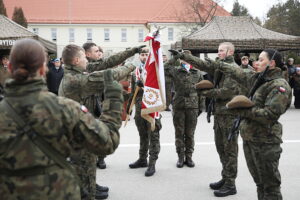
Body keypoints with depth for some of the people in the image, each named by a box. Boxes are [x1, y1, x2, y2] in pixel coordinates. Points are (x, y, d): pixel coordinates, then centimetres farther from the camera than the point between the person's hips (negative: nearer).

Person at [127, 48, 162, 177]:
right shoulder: (135, 71, 13)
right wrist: (129, 106, 14)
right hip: (139, 107, 5)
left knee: (153, 136, -2)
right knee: (143, 135, 16)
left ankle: (152, 164, 1)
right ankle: (142, 159, 27)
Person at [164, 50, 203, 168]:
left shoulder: (197, 73, 8)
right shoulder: (175, 71, 3)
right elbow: (163, 69, -16)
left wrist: (200, 107, 6)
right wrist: (175, 58, -14)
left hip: (193, 107, 1)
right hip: (178, 106, -1)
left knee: (190, 134, 7)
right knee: (179, 133, 7)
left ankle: (189, 157, 19)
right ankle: (181, 157, 18)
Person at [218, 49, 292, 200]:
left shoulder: (279, 85, -13)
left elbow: (270, 114, -21)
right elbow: (241, 75, 29)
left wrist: (244, 111, -21)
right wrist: (221, 66, 35)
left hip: (265, 142, -8)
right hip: (249, 139, 8)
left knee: (270, 185, 0)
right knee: (260, 183, 18)